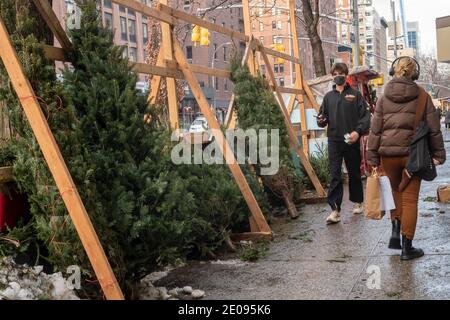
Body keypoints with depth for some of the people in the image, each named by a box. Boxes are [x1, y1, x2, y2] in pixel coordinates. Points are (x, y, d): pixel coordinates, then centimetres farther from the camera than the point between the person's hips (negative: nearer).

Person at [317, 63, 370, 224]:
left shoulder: (355, 94, 3)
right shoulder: (328, 96, 12)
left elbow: (365, 115, -3)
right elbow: (323, 117, 16)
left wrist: (358, 131, -17)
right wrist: (321, 121, -8)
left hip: (351, 140, -1)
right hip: (334, 140, 1)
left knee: (354, 173, 12)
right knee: (335, 175, -6)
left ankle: (357, 202, 31)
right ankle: (335, 210, -8)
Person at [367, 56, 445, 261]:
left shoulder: (384, 98, 4)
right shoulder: (421, 96, 0)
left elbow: (375, 130, 2)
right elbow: (434, 128, 1)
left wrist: (373, 158, 6)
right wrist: (438, 154, 9)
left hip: (388, 153, 2)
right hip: (412, 153, -2)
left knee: (396, 192, 23)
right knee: (410, 199, 5)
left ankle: (395, 232, 12)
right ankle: (407, 247, 7)